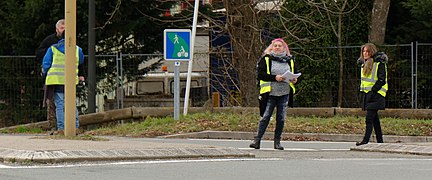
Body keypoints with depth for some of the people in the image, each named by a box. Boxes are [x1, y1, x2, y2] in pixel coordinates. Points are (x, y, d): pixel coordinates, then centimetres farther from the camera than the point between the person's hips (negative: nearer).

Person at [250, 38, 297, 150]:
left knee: (281, 118, 2)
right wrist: (274, 78, -17)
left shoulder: (289, 60, 15)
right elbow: (261, 75, -7)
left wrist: (294, 80, 1)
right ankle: (257, 140, -4)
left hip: (284, 94, 4)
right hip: (271, 93, -4)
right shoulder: (266, 60, 2)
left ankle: (277, 141, 10)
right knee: (266, 117, -7)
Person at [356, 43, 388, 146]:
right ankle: (380, 141, 15)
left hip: (376, 94, -8)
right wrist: (362, 92, 14)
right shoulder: (364, 64, 16)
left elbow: (381, 80, -14)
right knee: (374, 118, 10)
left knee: (369, 117, -15)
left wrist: (373, 91, -18)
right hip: (366, 94, 8)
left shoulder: (379, 64, -9)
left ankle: (366, 140, -18)